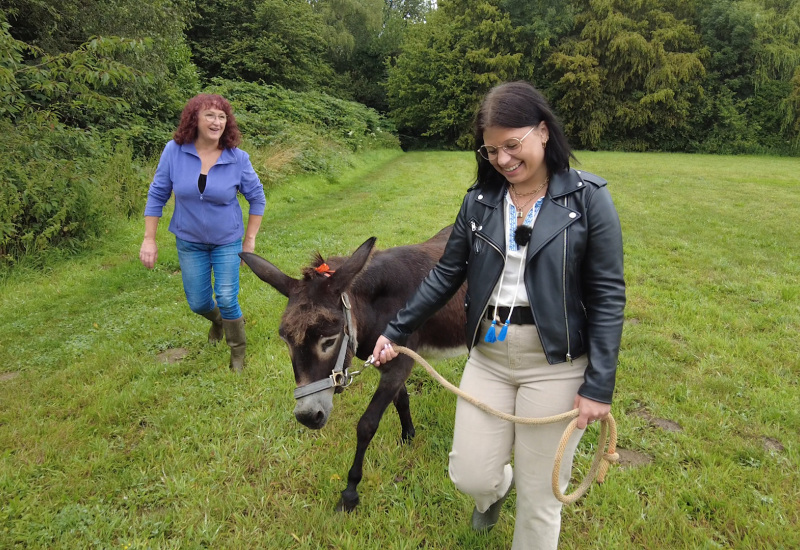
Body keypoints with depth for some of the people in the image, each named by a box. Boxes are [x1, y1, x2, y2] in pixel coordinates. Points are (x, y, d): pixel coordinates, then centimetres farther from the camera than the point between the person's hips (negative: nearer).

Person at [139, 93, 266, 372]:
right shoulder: (174, 151, -13)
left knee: (227, 300, -5)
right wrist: (149, 239, -4)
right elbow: (157, 194, -4)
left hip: (227, 241, -2)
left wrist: (250, 240, -3)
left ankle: (238, 352, 21)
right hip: (189, 241, 2)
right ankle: (217, 321, 48)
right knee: (198, 303, 11)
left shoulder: (237, 159, -15)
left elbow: (257, 198, -2)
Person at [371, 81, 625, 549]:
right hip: (488, 355, 4)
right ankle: (498, 486, 49)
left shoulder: (587, 198, -9)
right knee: (470, 477, 11)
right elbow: (446, 275, 7)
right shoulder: (480, 200, 2)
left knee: (539, 498, 10)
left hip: (555, 363, -3)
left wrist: (599, 386, -12)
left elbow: (608, 295, -9)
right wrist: (396, 331, 6)